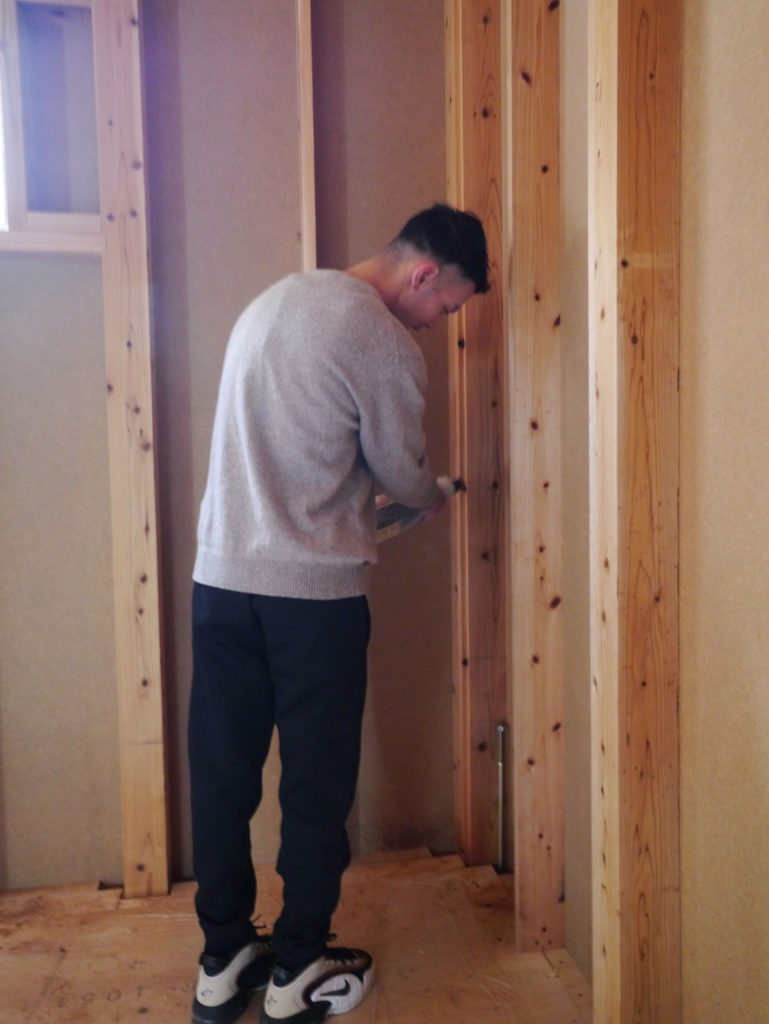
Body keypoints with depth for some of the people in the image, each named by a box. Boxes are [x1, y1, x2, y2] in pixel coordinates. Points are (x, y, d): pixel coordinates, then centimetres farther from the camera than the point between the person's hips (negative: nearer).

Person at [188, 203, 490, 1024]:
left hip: (220, 577, 7)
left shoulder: (274, 298, 14)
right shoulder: (387, 347, -11)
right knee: (318, 780, 9)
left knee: (221, 773, 14)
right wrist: (437, 498, 22)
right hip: (314, 591, -7)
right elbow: (403, 475, 0)